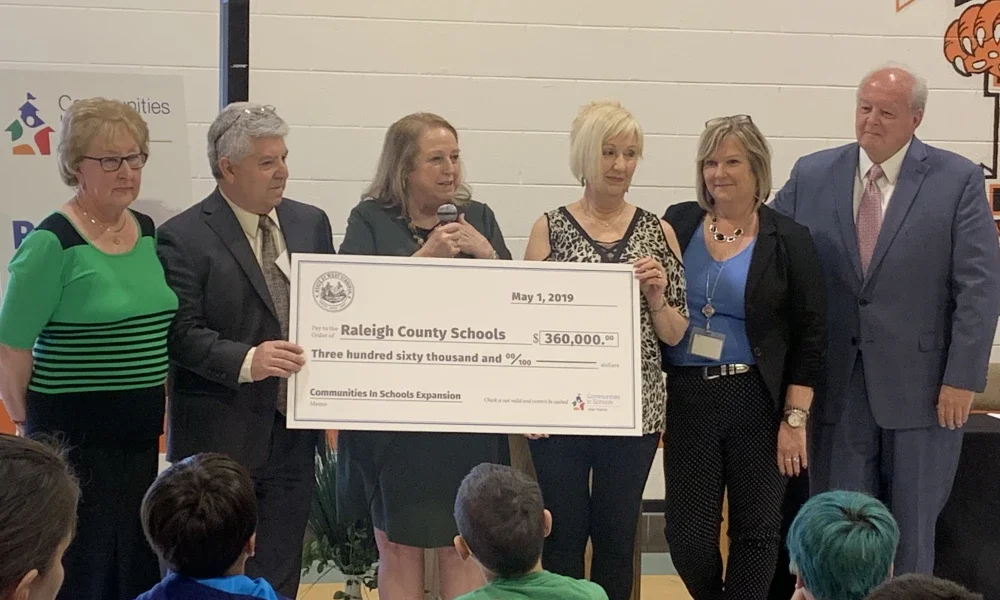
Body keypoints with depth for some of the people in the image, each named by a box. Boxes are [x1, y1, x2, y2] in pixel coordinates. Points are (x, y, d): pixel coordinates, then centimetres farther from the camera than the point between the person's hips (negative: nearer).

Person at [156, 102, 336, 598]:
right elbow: (181, 333, -14)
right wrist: (246, 361, -27)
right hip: (220, 438, -5)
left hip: (294, 431, 5)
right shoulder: (183, 237, -8)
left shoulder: (311, 223, 10)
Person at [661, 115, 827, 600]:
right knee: (687, 534, 4)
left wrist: (795, 419, -6)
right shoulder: (678, 224, 4)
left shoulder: (787, 240, -3)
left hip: (758, 402, -2)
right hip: (686, 398, 2)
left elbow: (809, 336, -2)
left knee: (756, 531, 7)